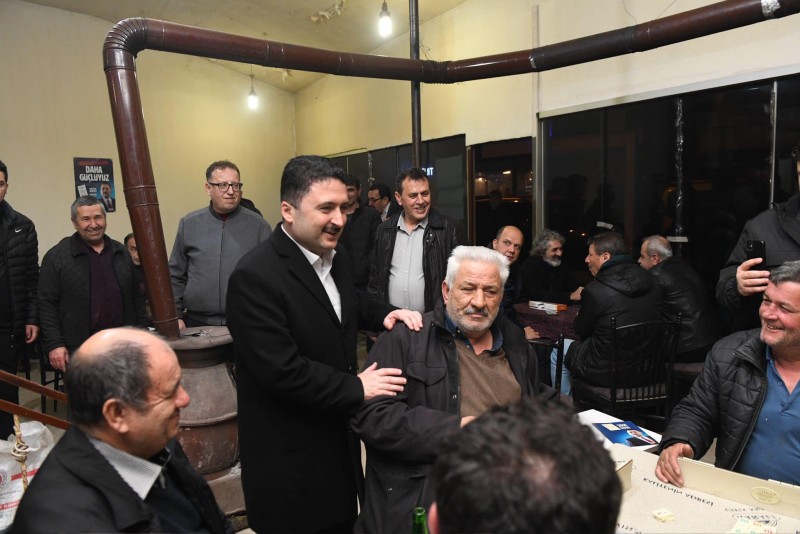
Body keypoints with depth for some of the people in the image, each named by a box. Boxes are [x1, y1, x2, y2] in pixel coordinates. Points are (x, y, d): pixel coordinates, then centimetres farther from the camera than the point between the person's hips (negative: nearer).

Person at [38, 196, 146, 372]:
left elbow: (136, 298, 16)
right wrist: (54, 344, -10)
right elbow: (47, 304, -3)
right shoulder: (57, 256, -1)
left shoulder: (121, 252, 12)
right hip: (78, 349, -4)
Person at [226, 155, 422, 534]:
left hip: (338, 436, 8)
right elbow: (281, 371, -29)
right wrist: (356, 388, -20)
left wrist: (385, 313, -1)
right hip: (291, 456, -8)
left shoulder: (334, 256, 2)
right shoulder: (255, 276, -25)